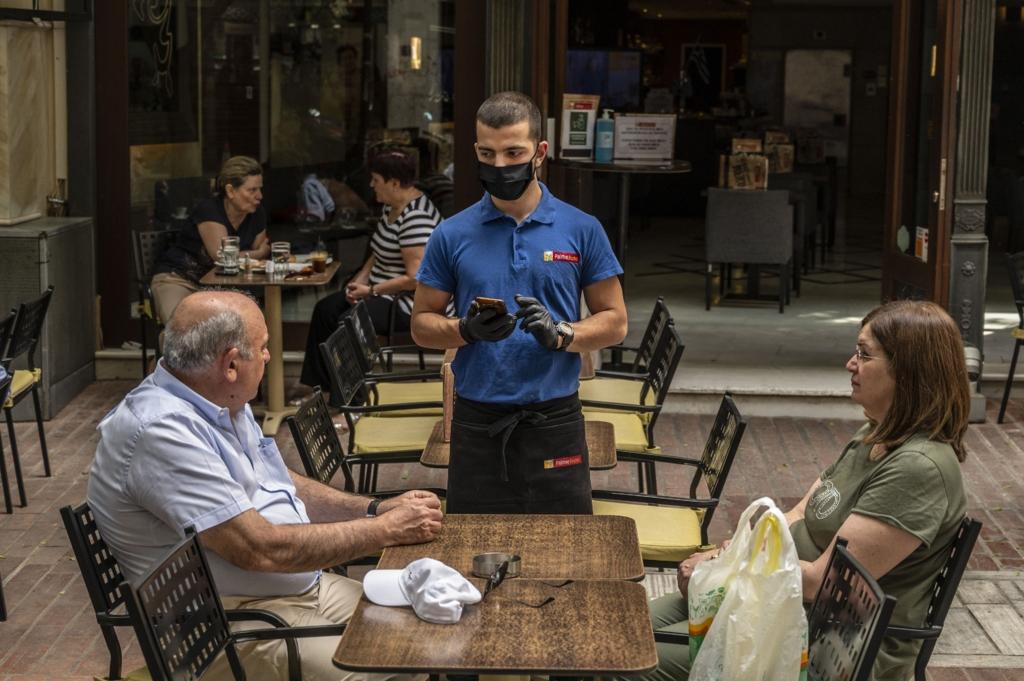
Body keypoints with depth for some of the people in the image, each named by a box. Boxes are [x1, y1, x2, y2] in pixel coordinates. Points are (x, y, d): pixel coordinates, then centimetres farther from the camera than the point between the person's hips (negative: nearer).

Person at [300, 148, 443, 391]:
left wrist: (371, 291, -19)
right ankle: (314, 387, 4)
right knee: (325, 309, 2)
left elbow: (414, 279, -27)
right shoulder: (391, 207, 10)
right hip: (384, 293, 11)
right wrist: (361, 278, 3)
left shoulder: (415, 217, -24)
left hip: (406, 304, -11)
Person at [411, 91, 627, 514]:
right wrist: (466, 330, -14)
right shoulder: (452, 235, 4)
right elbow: (422, 324, 7)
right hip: (477, 425, 1)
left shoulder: (582, 230, 2)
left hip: (554, 420, -1)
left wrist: (560, 334, -15)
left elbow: (614, 322, 4)